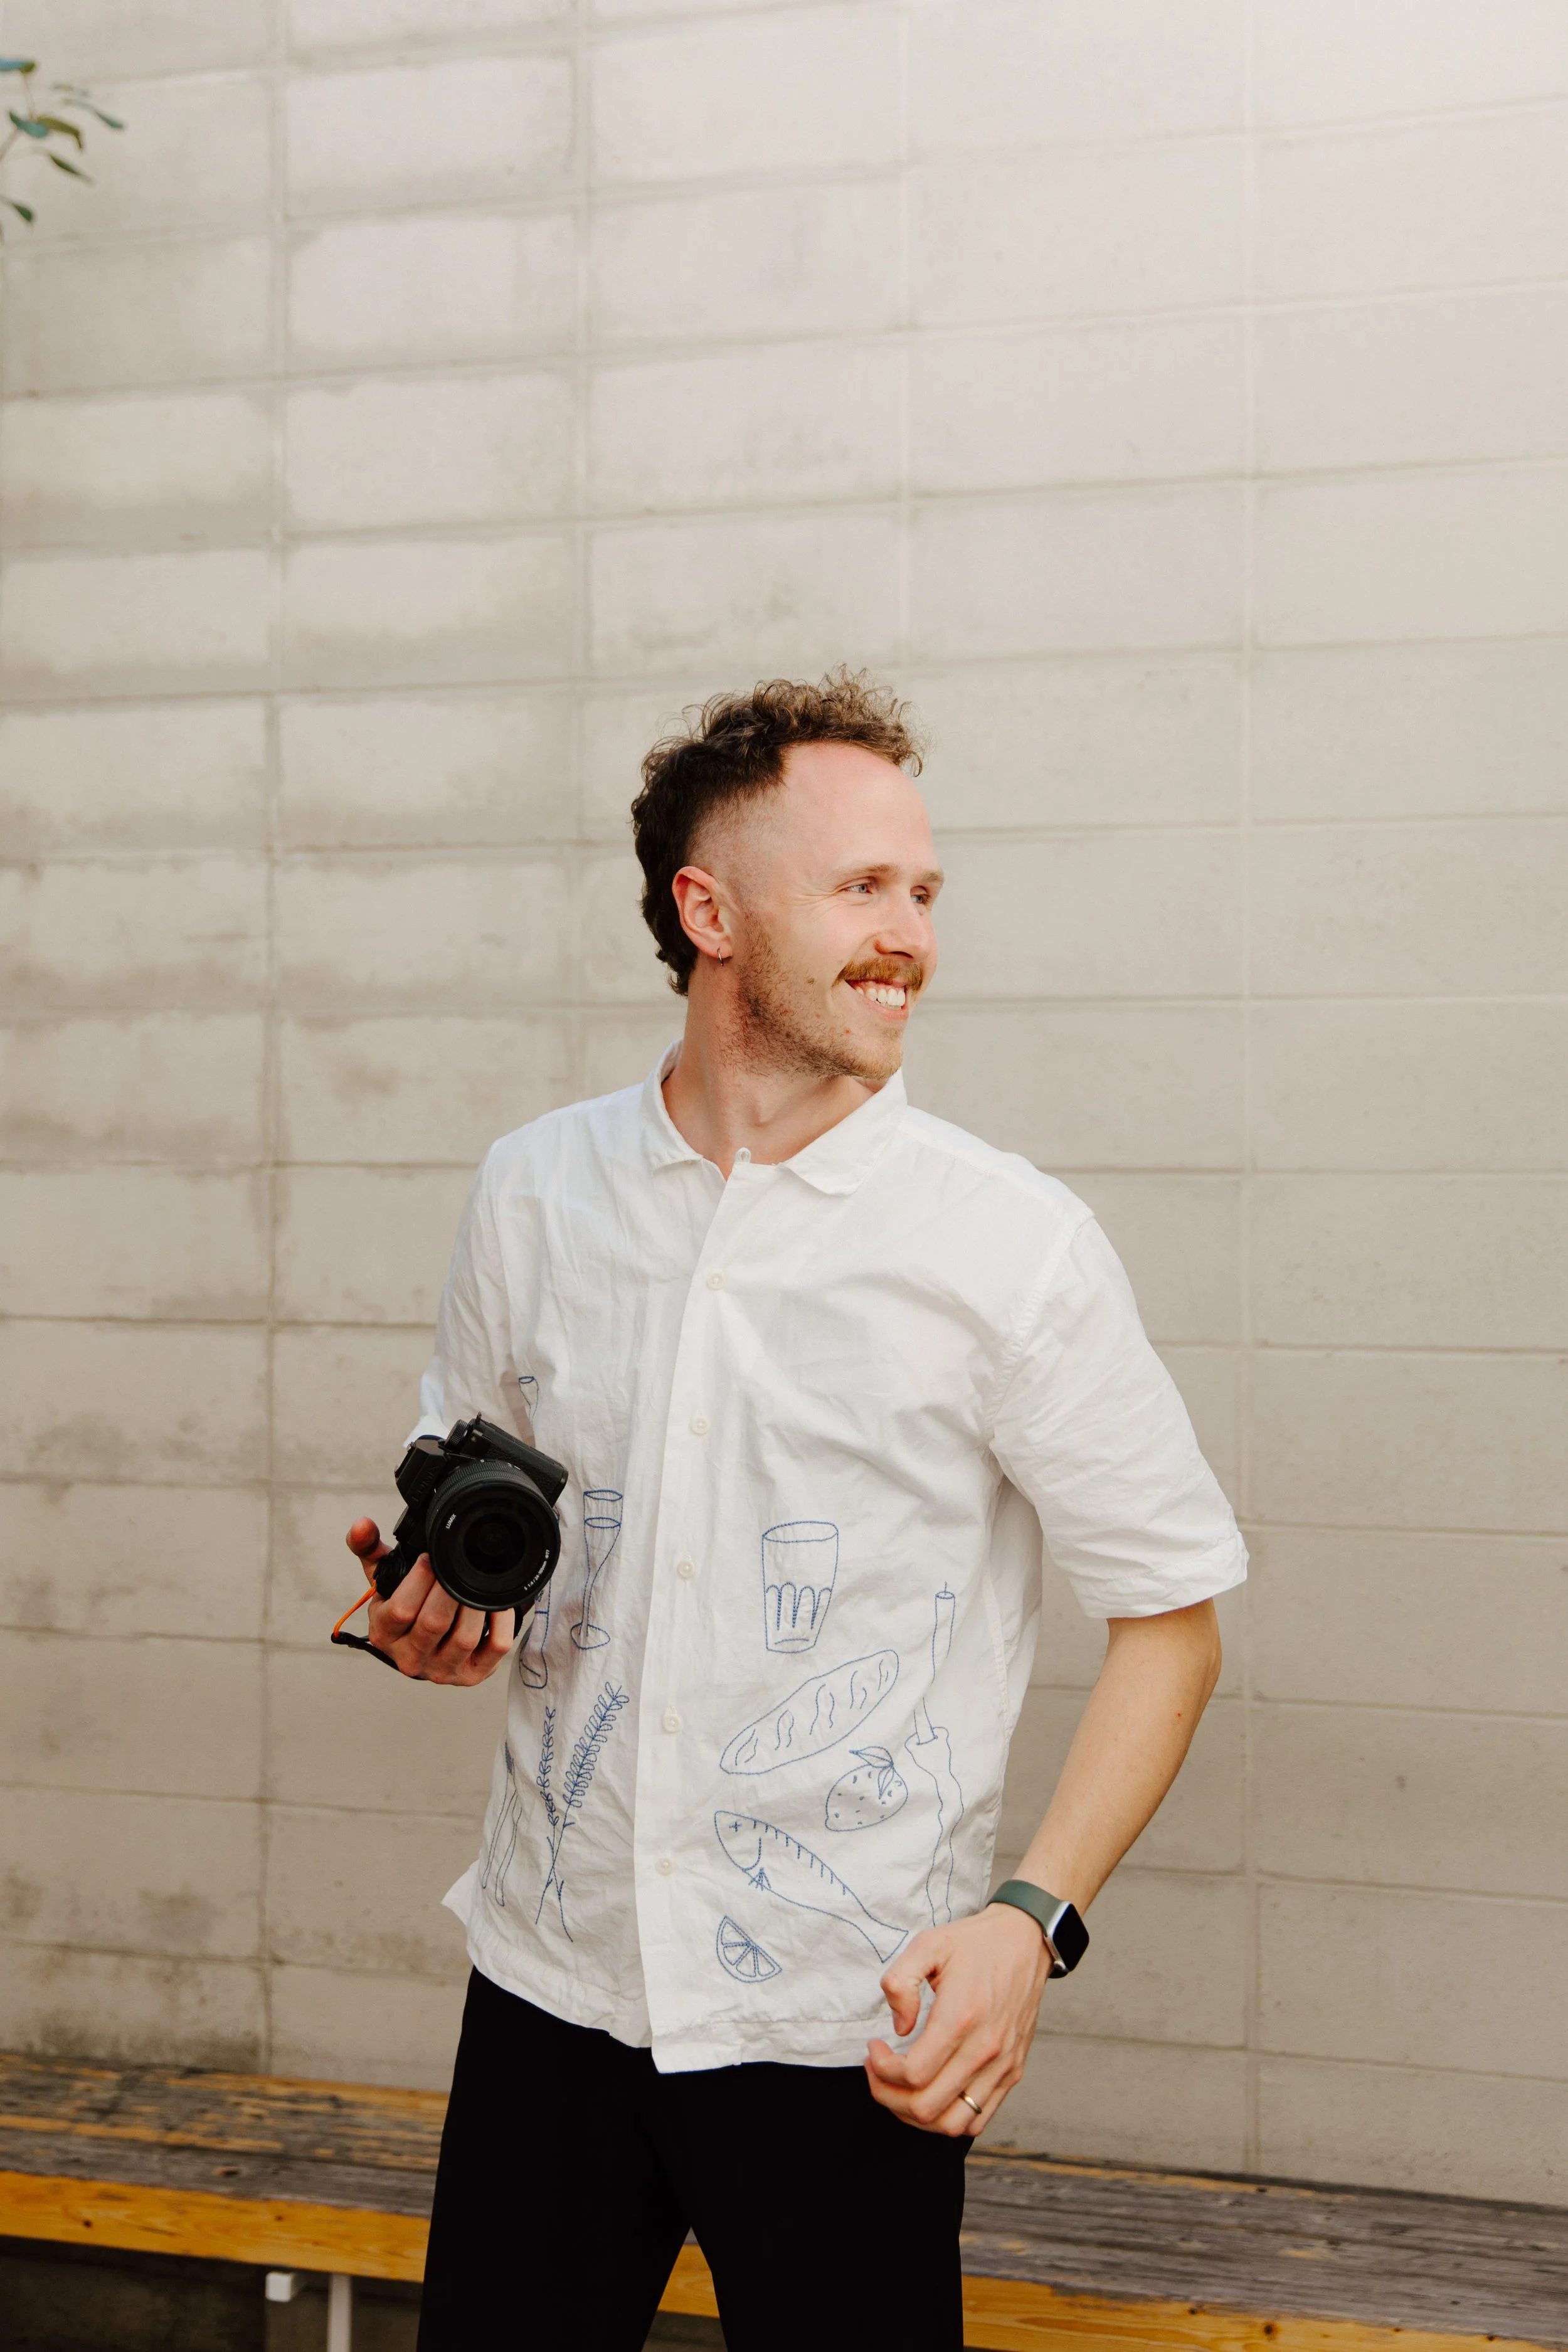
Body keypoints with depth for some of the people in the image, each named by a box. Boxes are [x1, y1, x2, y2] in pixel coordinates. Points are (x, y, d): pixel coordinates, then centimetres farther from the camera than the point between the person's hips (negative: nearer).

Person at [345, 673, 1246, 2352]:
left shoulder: (1009, 1242, -9)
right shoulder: (535, 1192, 2)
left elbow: (1171, 1606, -5)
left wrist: (1032, 1920, -16)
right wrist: (434, 1617, -6)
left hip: (846, 2025, -3)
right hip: (554, 1974, 3)